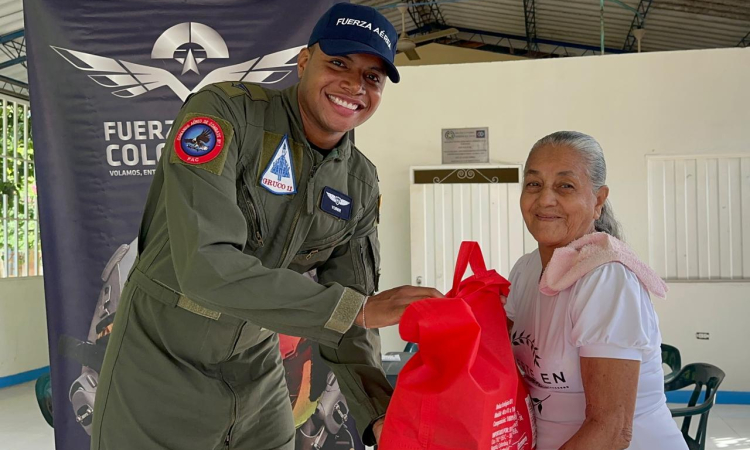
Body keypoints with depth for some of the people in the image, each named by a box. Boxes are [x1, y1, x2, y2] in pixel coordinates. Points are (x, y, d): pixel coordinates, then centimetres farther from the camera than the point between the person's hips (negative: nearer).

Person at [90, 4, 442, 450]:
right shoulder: (226, 112, -19)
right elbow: (205, 265, -30)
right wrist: (360, 308, -30)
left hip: (257, 369, 5)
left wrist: (381, 413, -15)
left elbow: (348, 323, 1)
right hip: (162, 362, -4)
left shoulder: (361, 185, -1)